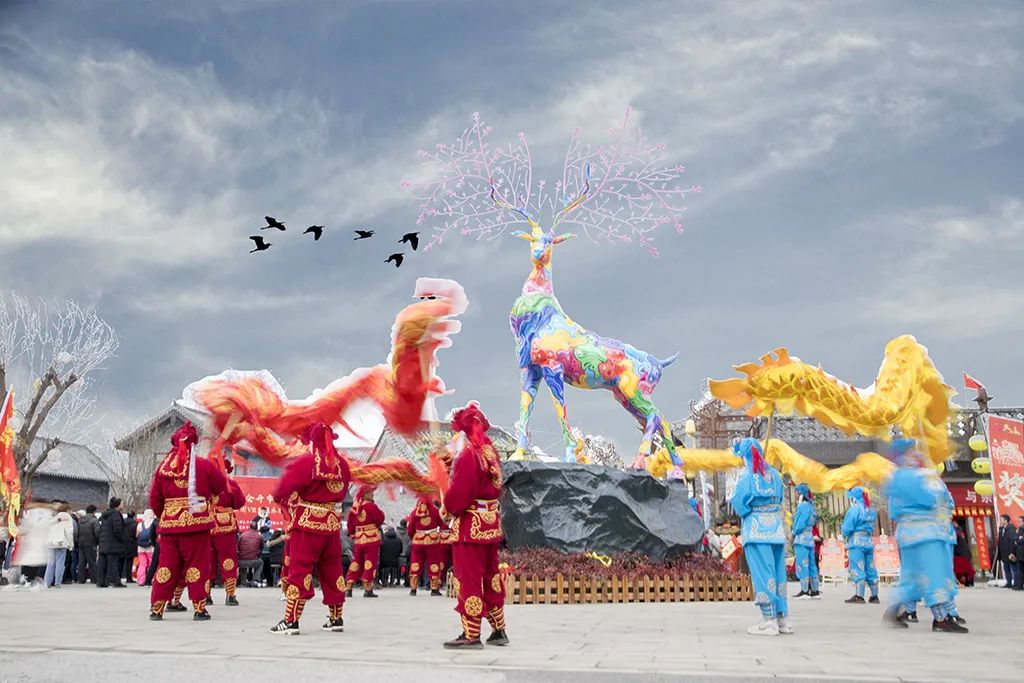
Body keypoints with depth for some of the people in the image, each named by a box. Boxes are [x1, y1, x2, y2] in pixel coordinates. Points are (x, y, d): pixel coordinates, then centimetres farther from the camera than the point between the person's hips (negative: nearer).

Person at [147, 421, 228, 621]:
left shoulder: (163, 467, 2)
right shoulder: (203, 465, -6)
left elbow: (154, 500, 6)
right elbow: (221, 486, 5)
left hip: (169, 524, 3)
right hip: (196, 523, -3)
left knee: (167, 565, 11)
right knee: (197, 565, 4)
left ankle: (156, 608, 14)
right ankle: (199, 609, 6)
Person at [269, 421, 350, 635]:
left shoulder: (304, 462, -11)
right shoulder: (342, 464, 5)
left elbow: (282, 491, -11)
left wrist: (279, 496, 10)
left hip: (307, 524, -5)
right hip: (332, 524, 5)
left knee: (299, 570, -1)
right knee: (332, 571, 13)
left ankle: (291, 621, -2)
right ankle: (336, 618, 20)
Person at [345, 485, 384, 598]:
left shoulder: (353, 508, 7)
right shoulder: (371, 506, -13)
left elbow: (349, 524, 13)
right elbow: (380, 519, -13)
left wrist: (352, 534, 25)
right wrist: (380, 512, 6)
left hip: (358, 540, 6)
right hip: (372, 539, -6)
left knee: (356, 562, 14)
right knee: (370, 563, -2)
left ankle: (348, 588, 13)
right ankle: (367, 589, -4)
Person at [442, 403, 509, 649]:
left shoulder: (468, 456, -19)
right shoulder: (490, 452, 8)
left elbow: (458, 493, -21)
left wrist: (447, 508, -1)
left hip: (470, 526, -9)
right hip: (492, 522, 9)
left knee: (469, 578, -1)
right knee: (491, 576, 16)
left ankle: (471, 635, 3)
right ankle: (498, 631, 25)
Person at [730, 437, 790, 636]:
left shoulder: (746, 477, -9)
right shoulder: (774, 474, 8)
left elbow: (739, 505, -9)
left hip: (756, 530, -6)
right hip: (776, 528, 6)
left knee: (762, 573, -3)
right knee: (778, 572, 11)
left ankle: (769, 621, -3)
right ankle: (783, 618, 14)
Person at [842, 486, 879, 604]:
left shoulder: (854, 509, -9)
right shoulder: (871, 510, 13)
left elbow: (847, 527, -11)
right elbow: (872, 527, 12)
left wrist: (845, 537, 7)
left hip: (856, 542, -7)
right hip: (869, 541, 7)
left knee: (857, 569, -8)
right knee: (870, 569, 11)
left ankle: (859, 596, -14)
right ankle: (874, 596, 14)